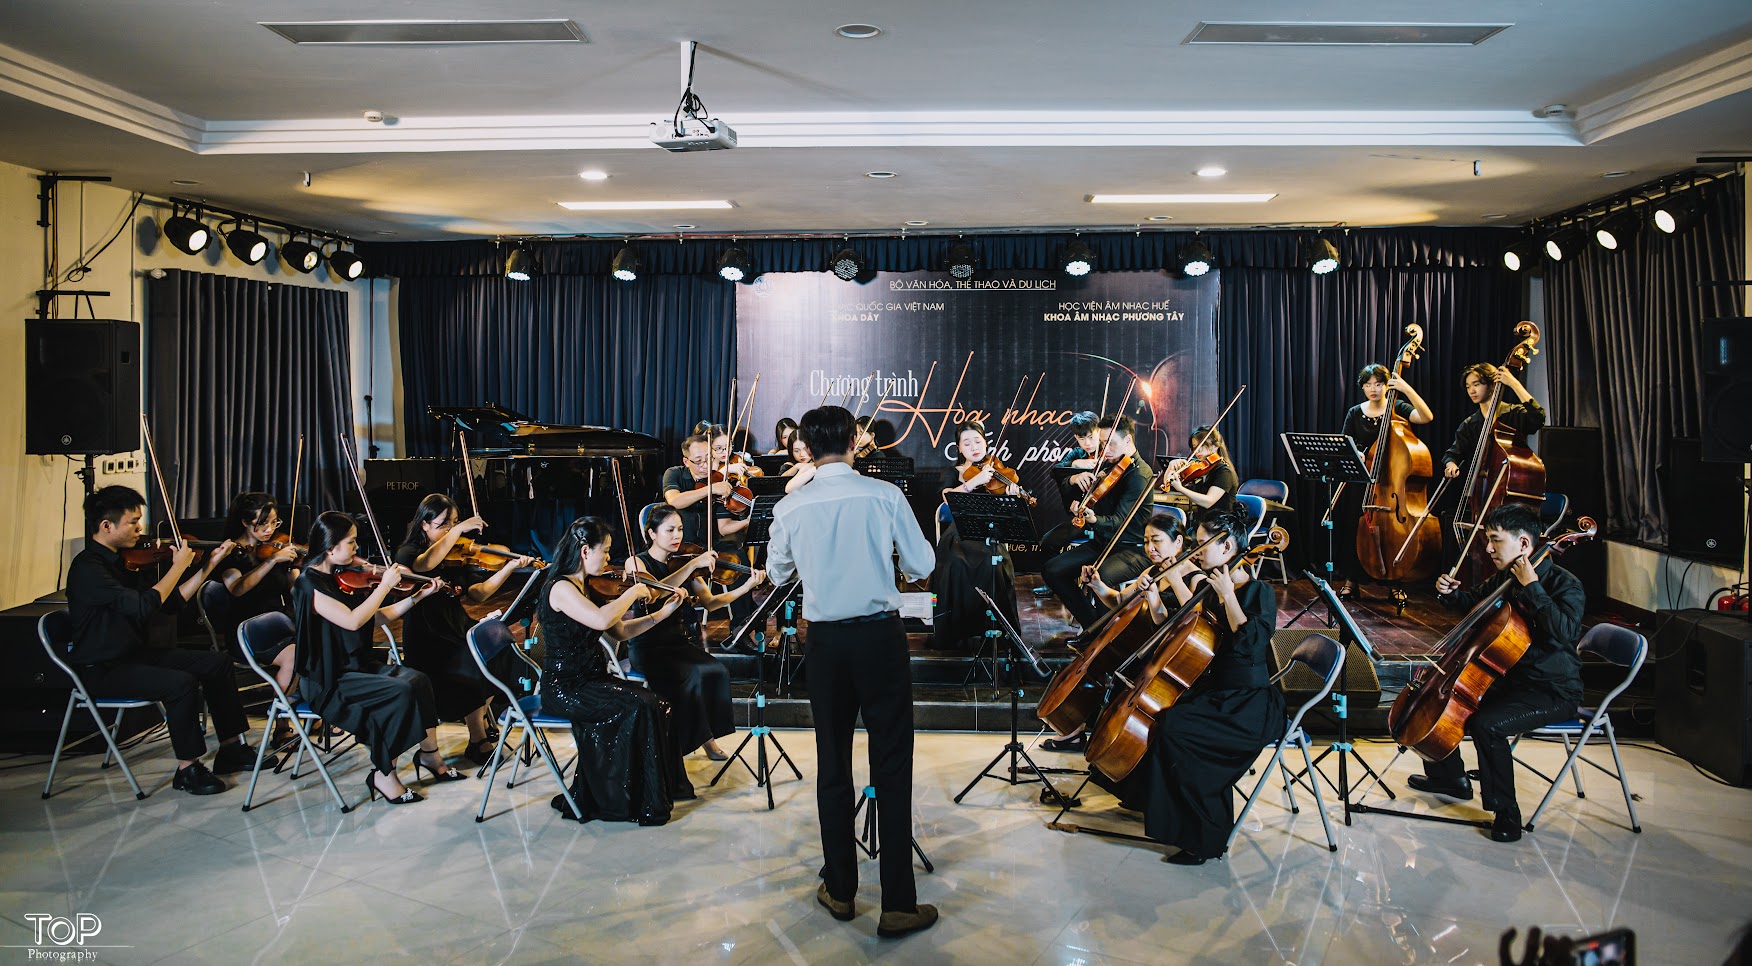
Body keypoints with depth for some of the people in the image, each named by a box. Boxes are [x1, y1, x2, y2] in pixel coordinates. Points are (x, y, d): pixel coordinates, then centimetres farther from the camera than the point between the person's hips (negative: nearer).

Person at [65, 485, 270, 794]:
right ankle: (188, 769, -13)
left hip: (136, 653, 10)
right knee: (181, 682, -29)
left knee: (217, 663, 3)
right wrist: (179, 565, -20)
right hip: (102, 670, -10)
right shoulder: (87, 568, -20)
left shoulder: (122, 561, 9)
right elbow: (144, 606, -31)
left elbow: (171, 602, 11)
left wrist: (209, 564, 5)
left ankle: (231, 749, 9)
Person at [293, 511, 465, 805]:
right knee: (399, 692, -26)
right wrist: (385, 585, -20)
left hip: (359, 666, 8)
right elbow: (352, 620, -27)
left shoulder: (342, 579, 10)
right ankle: (384, 775, -15)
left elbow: (380, 616, 17)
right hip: (330, 681, -8)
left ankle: (430, 754, -4)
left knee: (417, 680, -16)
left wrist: (419, 595, 11)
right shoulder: (309, 584, -15)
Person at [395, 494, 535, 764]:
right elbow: (425, 565, -33)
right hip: (427, 641, -7)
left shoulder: (457, 556, 11)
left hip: (457, 628, 7)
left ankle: (480, 714, 8)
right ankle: (478, 743, -12)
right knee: (473, 669, -28)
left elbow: (478, 593, 5)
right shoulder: (407, 553, -8)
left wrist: (509, 568, -6)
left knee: (502, 652, -15)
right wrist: (459, 530, -33)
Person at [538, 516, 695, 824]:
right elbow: (601, 620, -33)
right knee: (638, 707, -24)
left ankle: (665, 787, 0)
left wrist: (663, 612, 8)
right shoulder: (561, 588, -16)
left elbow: (621, 631, 15)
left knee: (660, 706, -10)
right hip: (565, 688, -8)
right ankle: (640, 801, -11)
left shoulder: (586, 588, 13)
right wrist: (633, 592, -18)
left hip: (593, 680, 8)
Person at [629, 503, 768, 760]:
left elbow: (710, 602, 3)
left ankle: (707, 737, -7)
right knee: (693, 676, -29)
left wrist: (747, 586, -10)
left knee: (718, 671, -22)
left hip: (682, 642, 5)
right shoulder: (637, 563, -3)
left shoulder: (684, 563, 10)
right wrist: (692, 565, -27)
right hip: (649, 648, -5)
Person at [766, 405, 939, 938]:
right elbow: (921, 565, -1)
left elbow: (777, 572, 14)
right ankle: (898, 904, 6)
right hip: (879, 635, -2)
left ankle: (840, 890, 24)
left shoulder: (790, 507, -2)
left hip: (826, 641, 2)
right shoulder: (885, 495, -8)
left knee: (833, 765, 14)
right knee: (892, 767, 3)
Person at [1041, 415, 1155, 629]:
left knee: (1099, 577, -38)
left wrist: (1094, 519, -46)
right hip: (1102, 543, 9)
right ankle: (1093, 625, 4)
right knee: (1051, 570, -6)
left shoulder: (1138, 475, -17)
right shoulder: (1111, 466, 8)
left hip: (1133, 549, -9)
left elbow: (1118, 521, -26)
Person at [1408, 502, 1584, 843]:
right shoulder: (1505, 577, 5)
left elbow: (1565, 633, -37)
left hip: (1553, 693, -9)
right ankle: (1450, 778, 29)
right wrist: (1450, 593, 4)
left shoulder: (1565, 585, -18)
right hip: (1509, 678, 9)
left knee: (1486, 724, -32)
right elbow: (1475, 602, 25)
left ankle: (1505, 812, -13)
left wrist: (1532, 587, -34)